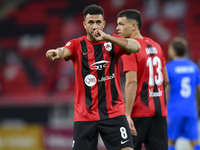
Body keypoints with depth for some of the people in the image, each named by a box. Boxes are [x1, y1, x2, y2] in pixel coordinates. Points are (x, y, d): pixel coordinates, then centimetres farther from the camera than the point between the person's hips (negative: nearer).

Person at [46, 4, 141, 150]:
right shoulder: (77, 45, 3)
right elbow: (64, 51, -20)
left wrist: (107, 37, -23)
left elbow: (136, 47, -15)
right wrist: (57, 52, -45)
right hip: (84, 115, 1)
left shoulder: (113, 41, 3)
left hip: (113, 112, 0)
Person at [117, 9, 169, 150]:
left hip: (139, 112, -7)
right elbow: (166, 80, 17)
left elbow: (132, 83, -19)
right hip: (160, 111, 7)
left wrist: (127, 114, -21)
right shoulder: (156, 46, 12)